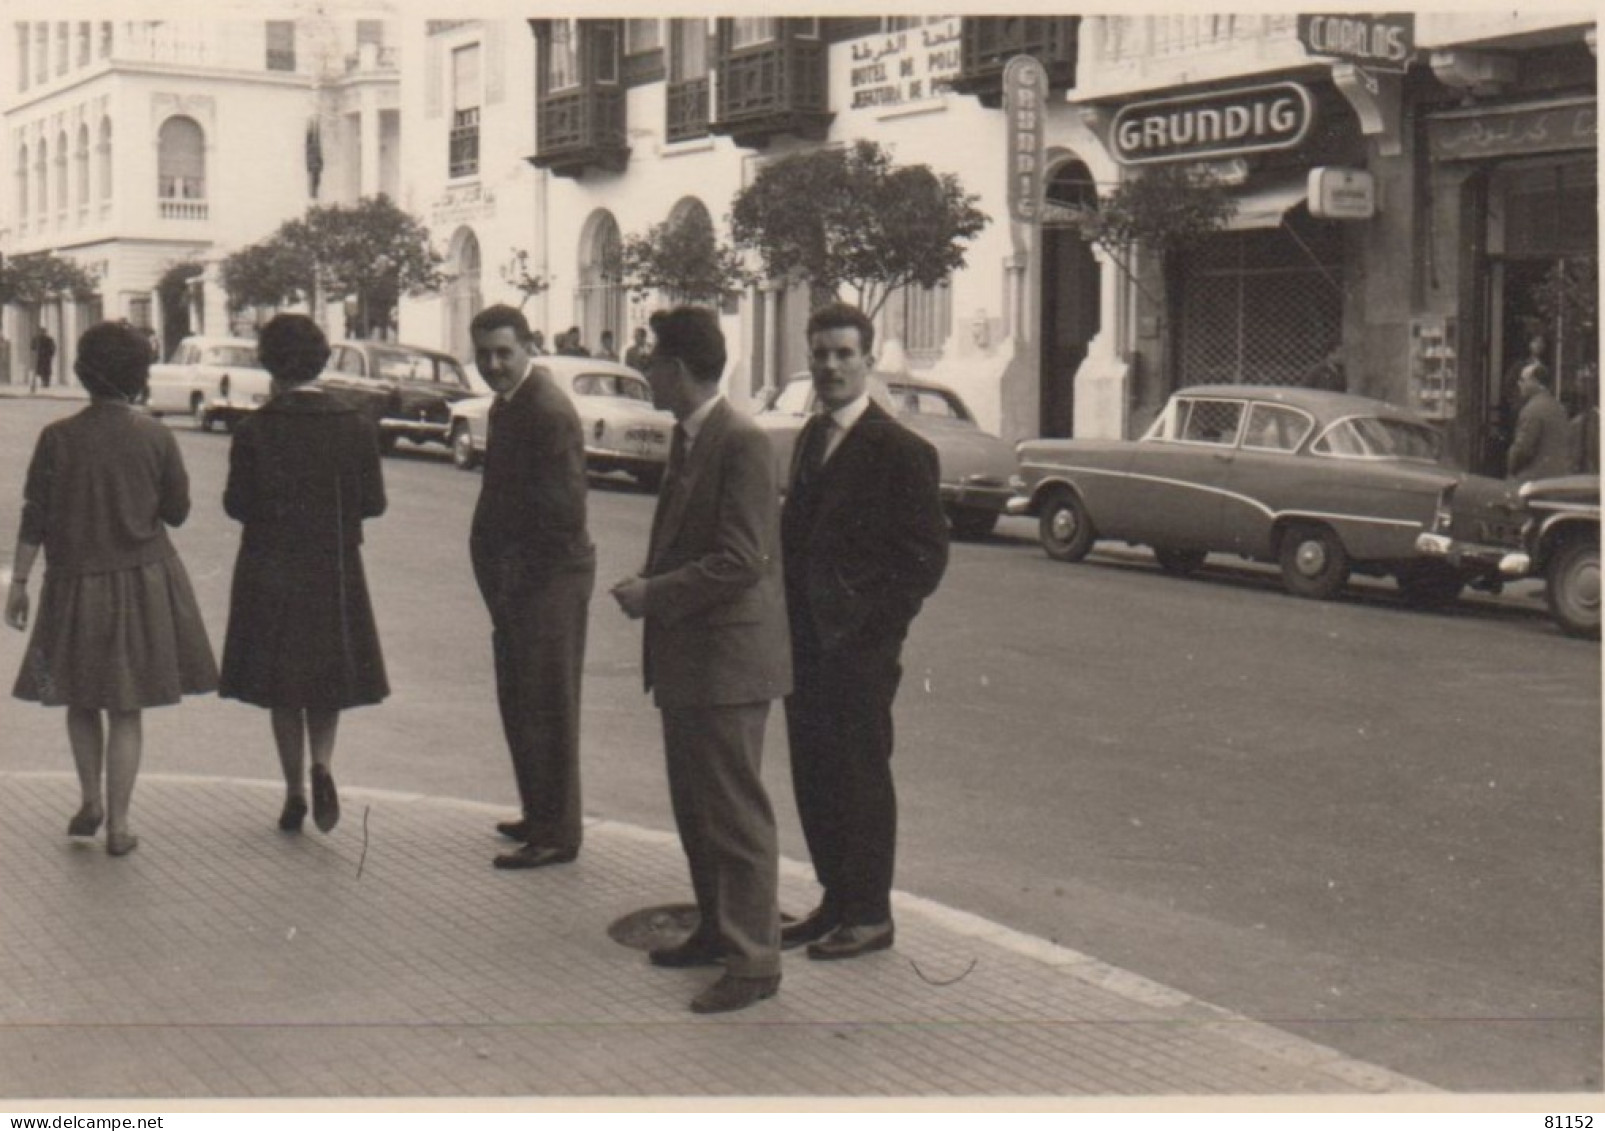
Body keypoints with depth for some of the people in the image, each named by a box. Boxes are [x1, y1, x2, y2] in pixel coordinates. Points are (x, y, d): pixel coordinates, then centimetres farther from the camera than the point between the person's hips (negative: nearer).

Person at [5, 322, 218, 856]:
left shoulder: (58, 438, -9)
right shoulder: (155, 437, -7)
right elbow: (177, 511, 1)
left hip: (77, 582, 0)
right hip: (145, 578, 1)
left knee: (81, 698, 21)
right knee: (126, 708, 7)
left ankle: (91, 801, 19)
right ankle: (118, 823, 8)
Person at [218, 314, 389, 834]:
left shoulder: (254, 430, -9)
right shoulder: (356, 426, -5)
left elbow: (237, 504, -8)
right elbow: (373, 503, -3)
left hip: (270, 572, -1)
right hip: (335, 573, 1)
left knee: (282, 687, 11)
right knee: (328, 681, 14)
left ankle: (295, 793, 13)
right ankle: (321, 765, -10)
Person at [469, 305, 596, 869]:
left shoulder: (549, 412, -19)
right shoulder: (509, 403, 13)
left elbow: (564, 510, -23)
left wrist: (519, 570, -15)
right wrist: (497, 569, 12)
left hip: (549, 579, -10)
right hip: (518, 578, 10)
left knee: (545, 707, -3)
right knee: (519, 702, 18)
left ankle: (556, 834, 7)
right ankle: (540, 816, 31)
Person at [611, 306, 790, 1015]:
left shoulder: (742, 442, -17)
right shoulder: (688, 438, 13)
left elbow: (741, 558, -23)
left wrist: (655, 595, -18)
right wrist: (649, 587, 8)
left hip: (728, 658, -10)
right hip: (686, 657, 10)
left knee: (737, 816, -3)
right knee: (694, 808, 19)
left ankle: (754, 962, 4)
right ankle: (717, 929, 32)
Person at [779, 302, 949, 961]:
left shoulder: (898, 450, -11)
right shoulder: (812, 437, 13)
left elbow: (928, 551, -11)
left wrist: (876, 623, -15)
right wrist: (789, 619, 10)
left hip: (859, 647, -7)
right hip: (805, 641, 7)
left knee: (860, 778, 2)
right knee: (814, 777, 13)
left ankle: (870, 915, 14)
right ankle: (836, 900, 26)